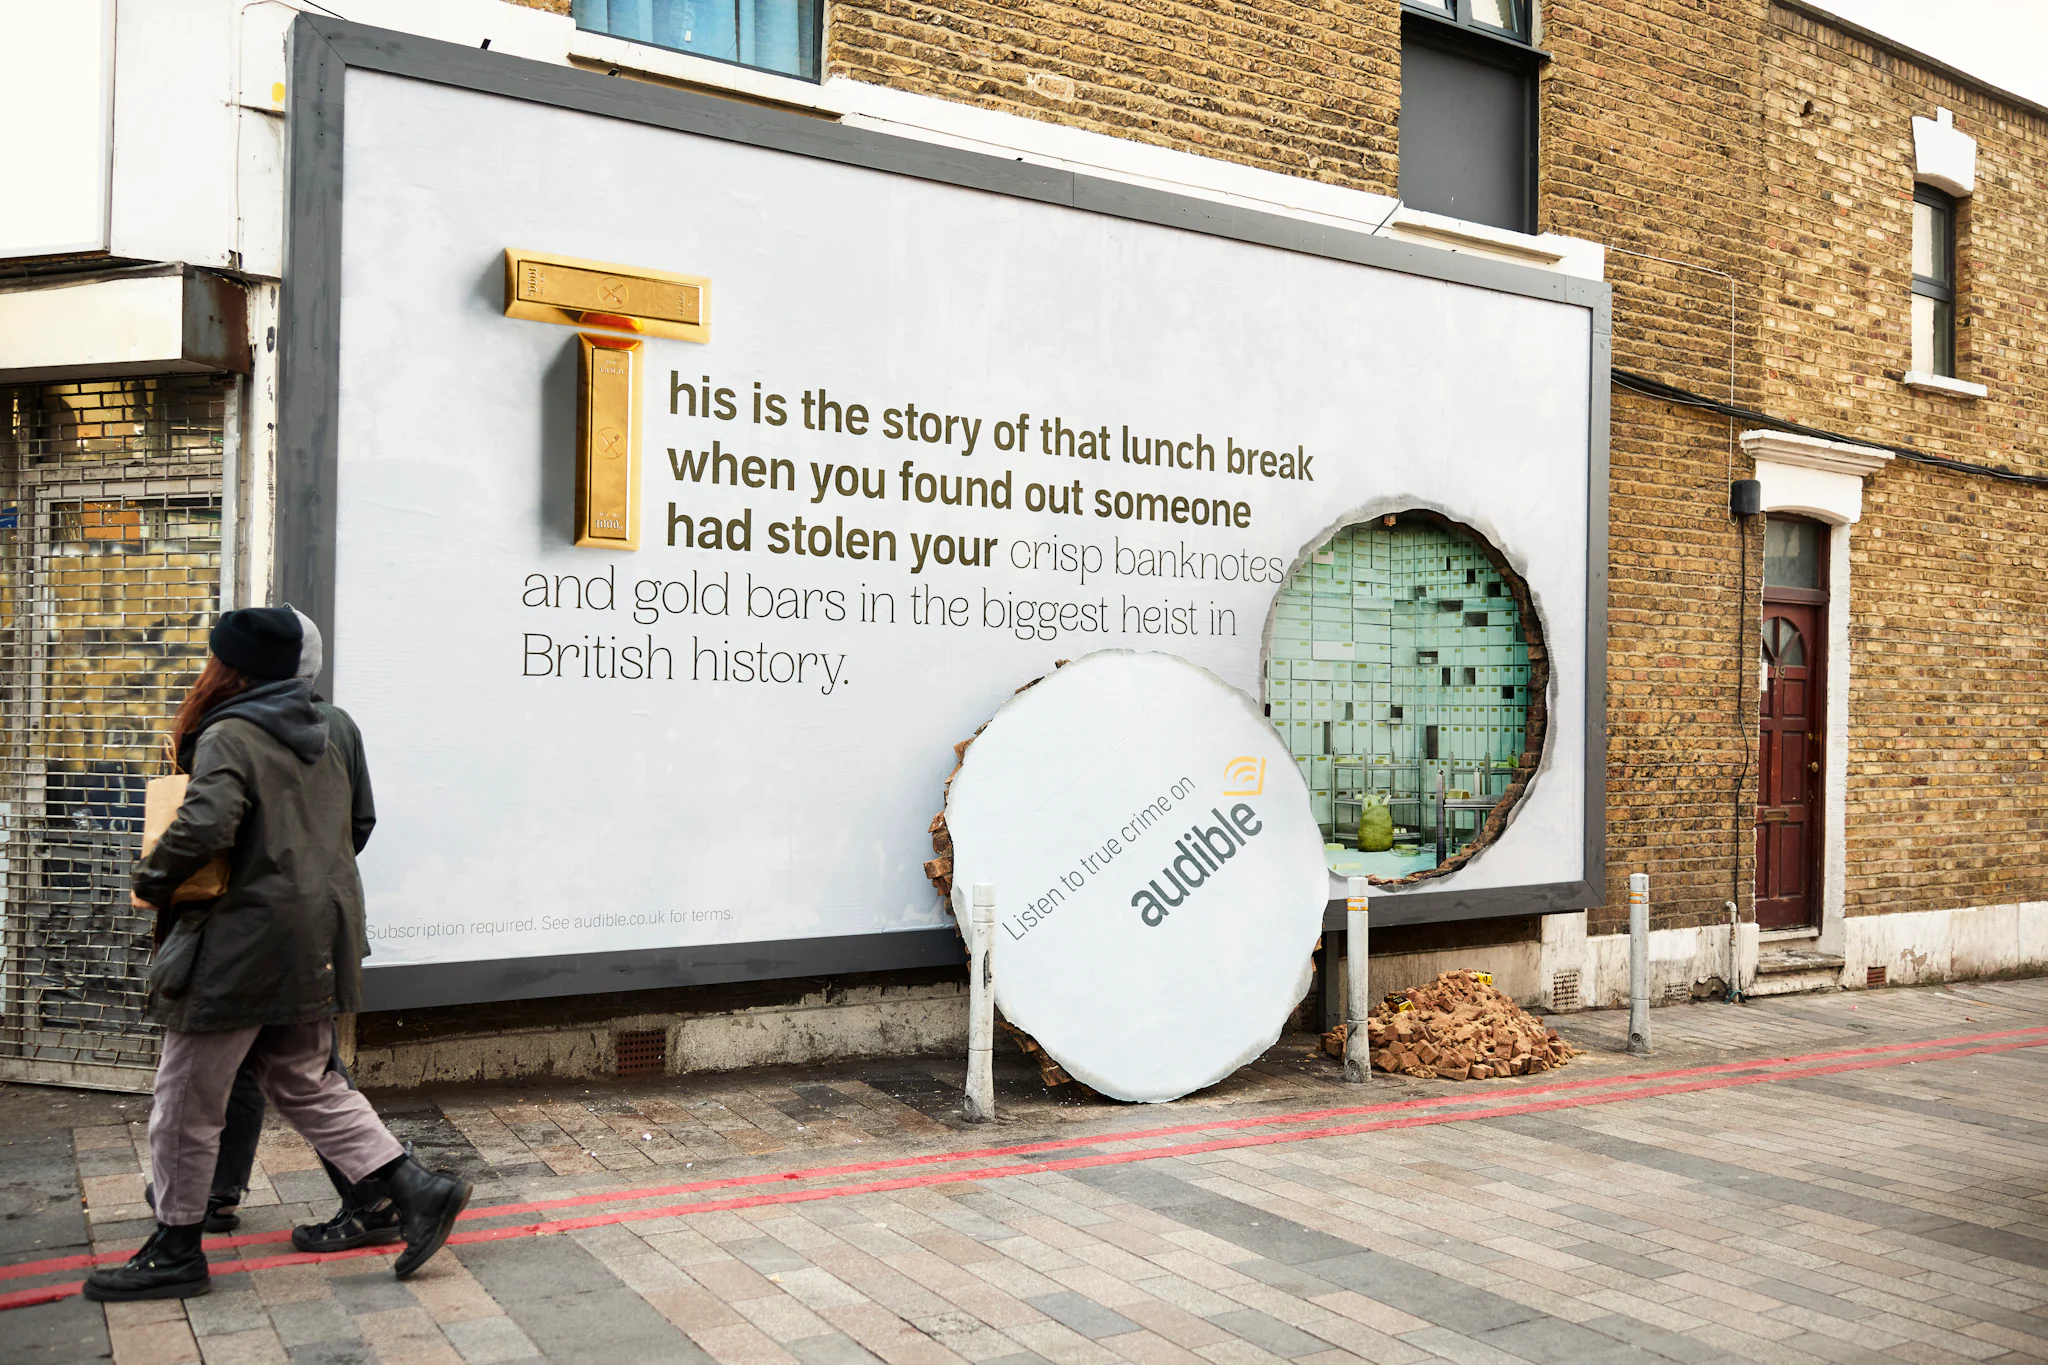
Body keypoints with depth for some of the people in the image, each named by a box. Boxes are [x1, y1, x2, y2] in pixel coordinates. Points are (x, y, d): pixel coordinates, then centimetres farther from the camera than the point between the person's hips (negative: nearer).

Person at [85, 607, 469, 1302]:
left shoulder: (228, 737, -13)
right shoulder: (319, 736, 13)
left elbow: (204, 825, -30)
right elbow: (348, 825, 21)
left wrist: (150, 883, -12)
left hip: (246, 942, -9)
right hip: (316, 938, 9)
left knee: (186, 1099, 7)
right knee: (302, 1083, 18)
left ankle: (175, 1251, 20)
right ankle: (417, 1191, 11)